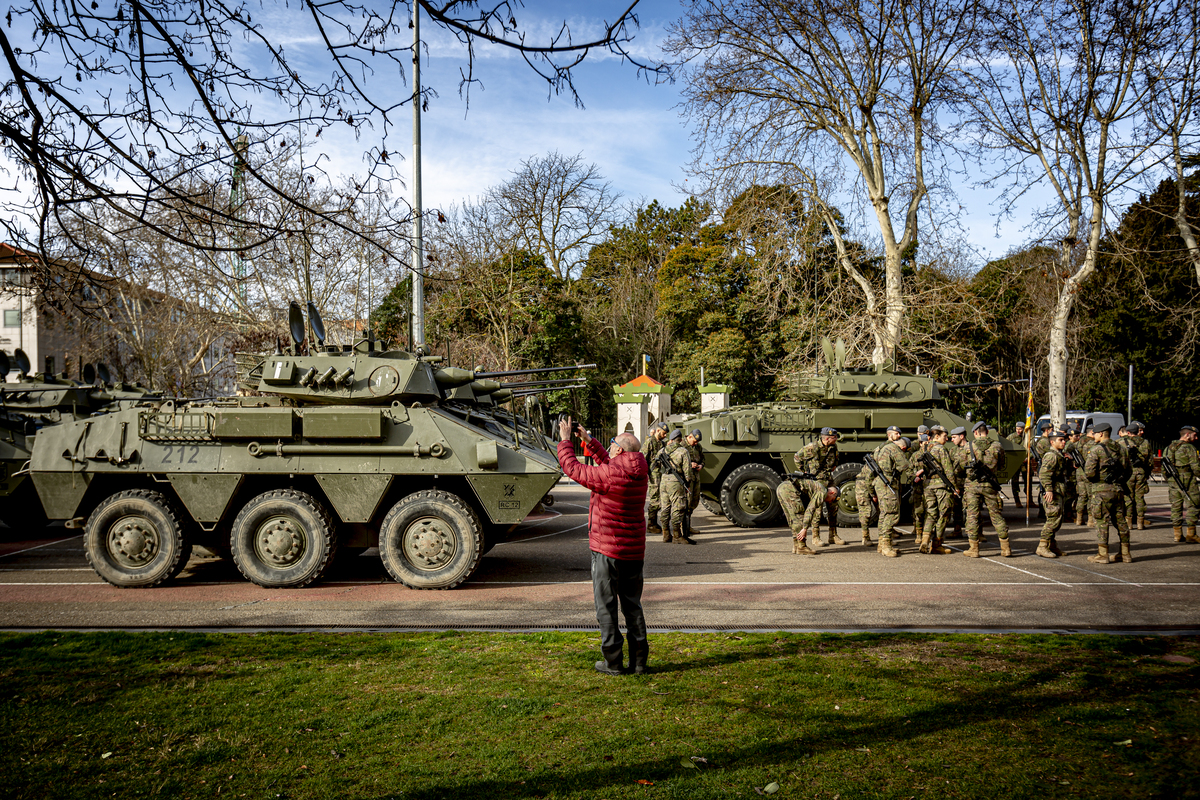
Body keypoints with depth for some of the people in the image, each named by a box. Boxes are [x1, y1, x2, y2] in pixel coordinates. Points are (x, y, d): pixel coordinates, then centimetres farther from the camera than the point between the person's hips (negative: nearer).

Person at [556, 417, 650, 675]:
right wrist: (586, 439, 23)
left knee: (606, 607, 3)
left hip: (608, 550, -7)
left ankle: (613, 662, 6)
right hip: (635, 550, 7)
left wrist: (565, 440, 5)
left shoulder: (609, 475, -20)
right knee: (632, 606, 14)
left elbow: (572, 468, -9)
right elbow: (607, 462, 21)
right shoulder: (640, 473, 4)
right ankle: (639, 660, 16)